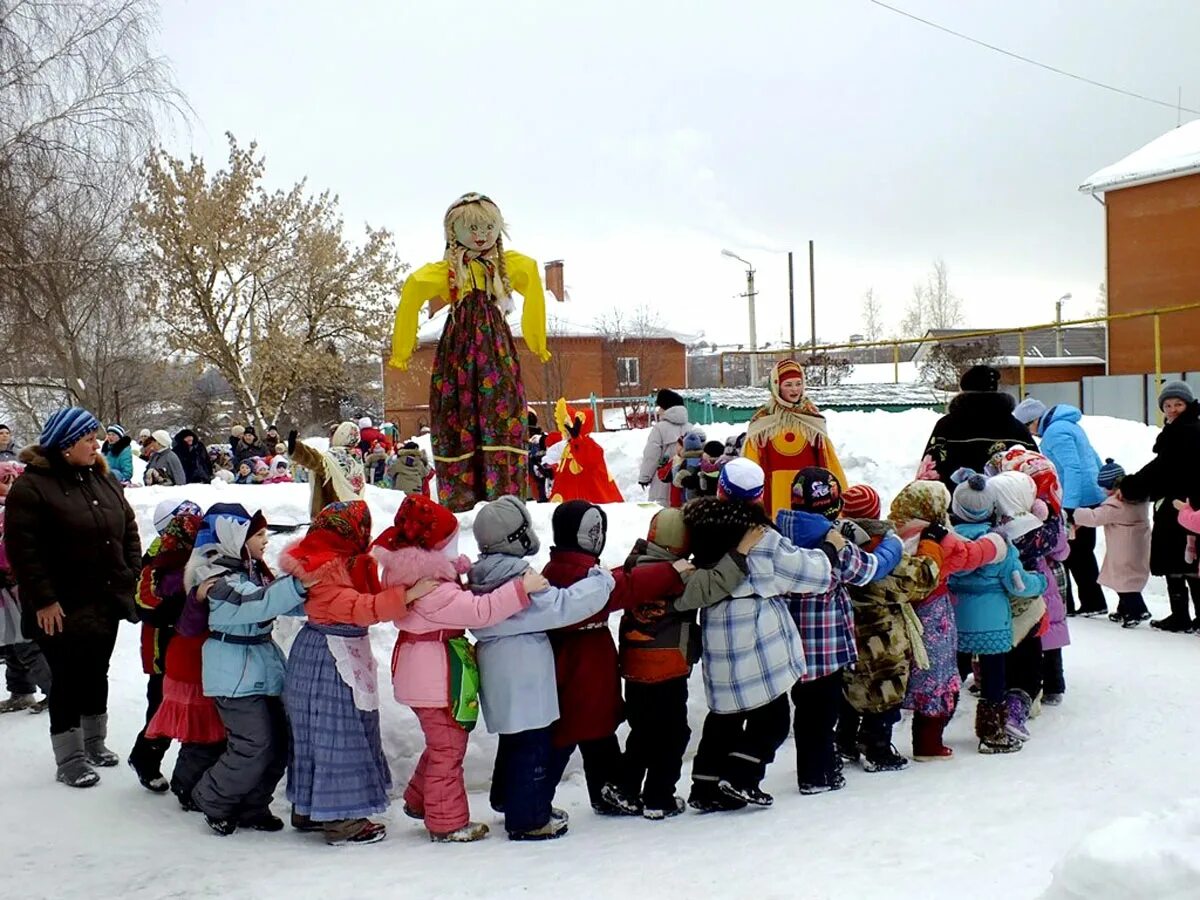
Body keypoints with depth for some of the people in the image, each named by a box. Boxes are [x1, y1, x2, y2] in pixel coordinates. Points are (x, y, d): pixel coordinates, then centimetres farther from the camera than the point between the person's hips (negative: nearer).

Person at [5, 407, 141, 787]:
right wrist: (43, 600, -19)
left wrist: (132, 575, 6)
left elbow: (128, 529, 15)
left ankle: (94, 741, 33)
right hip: (64, 610, -6)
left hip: (107, 601, 6)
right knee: (68, 679, 1)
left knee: (96, 674, 18)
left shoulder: (104, 479, 8)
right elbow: (23, 550, -17)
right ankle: (70, 758, 12)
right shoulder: (31, 486, -13)